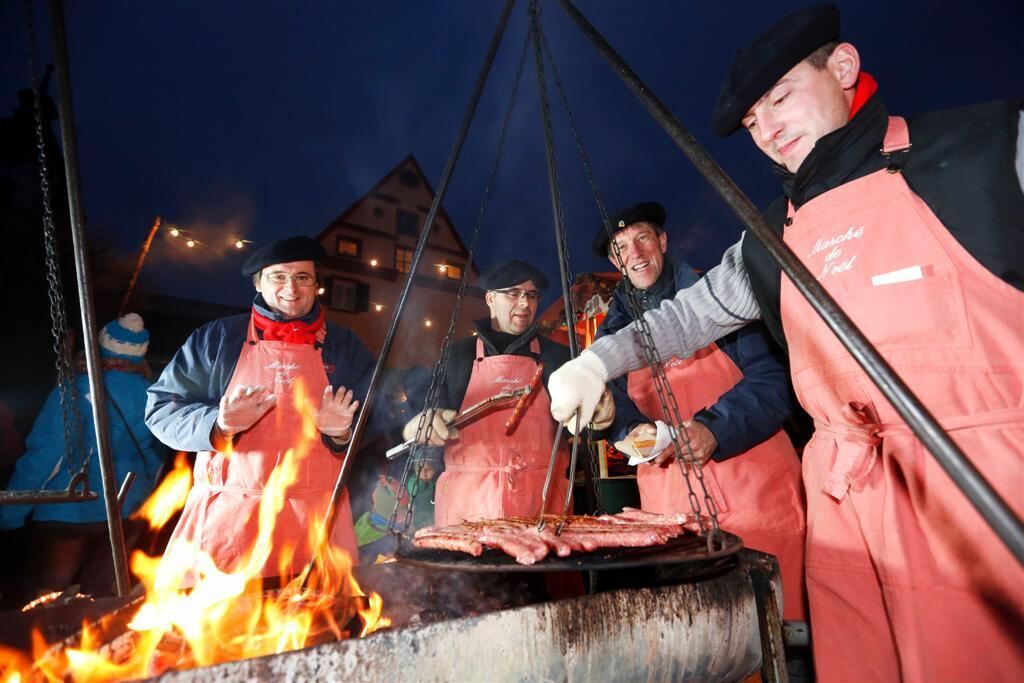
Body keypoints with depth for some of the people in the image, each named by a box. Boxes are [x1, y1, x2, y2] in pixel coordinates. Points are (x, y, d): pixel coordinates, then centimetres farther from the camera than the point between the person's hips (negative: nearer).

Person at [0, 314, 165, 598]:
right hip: (127, 512, 4)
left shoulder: (76, 390, -13)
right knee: (99, 596, 18)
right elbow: (156, 460, 6)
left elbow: (43, 455, -14)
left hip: (69, 511, -4)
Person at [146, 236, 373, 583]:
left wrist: (342, 433, -12)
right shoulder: (216, 337, 5)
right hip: (225, 515, 0)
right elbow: (162, 407, 5)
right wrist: (218, 425, -13)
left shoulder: (345, 346, 7)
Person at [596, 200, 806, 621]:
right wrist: (634, 432, -14)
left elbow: (772, 379, -4)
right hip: (670, 501, 2)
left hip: (755, 484, -1)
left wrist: (713, 428, -19)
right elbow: (616, 410, 8)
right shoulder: (613, 333, 12)